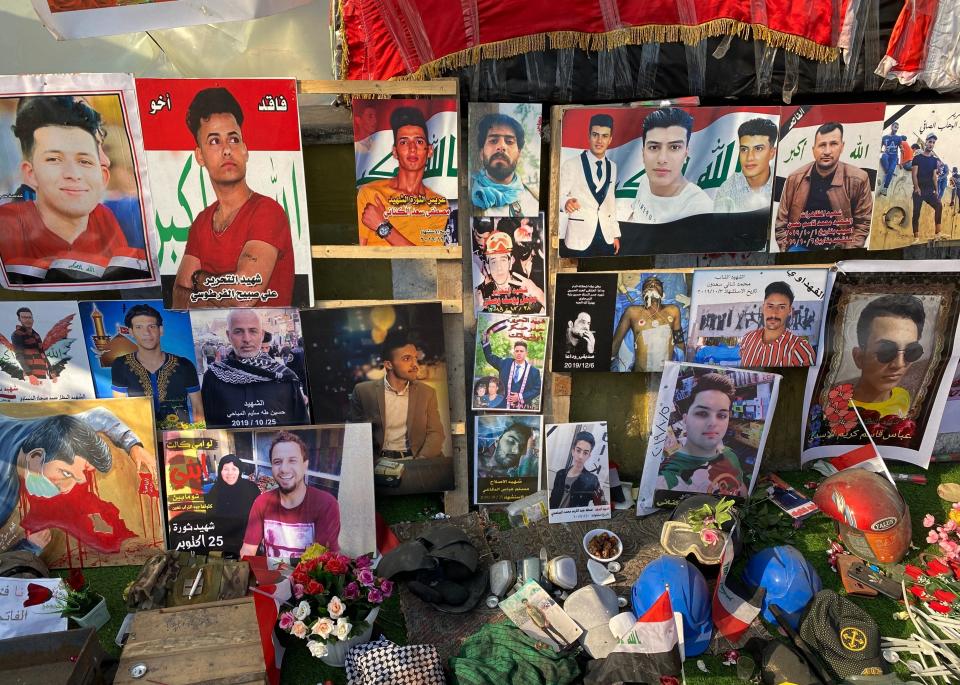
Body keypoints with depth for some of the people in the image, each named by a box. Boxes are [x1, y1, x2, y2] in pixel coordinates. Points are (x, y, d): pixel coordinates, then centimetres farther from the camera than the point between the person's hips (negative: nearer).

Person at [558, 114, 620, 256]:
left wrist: (616, 233, 14)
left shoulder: (612, 167, 11)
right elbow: (559, 195, -7)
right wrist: (566, 201, -30)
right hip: (579, 239, -5)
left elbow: (611, 202, 16)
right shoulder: (571, 164, -8)